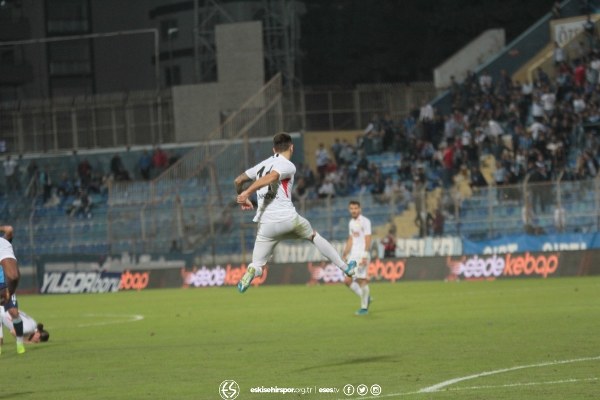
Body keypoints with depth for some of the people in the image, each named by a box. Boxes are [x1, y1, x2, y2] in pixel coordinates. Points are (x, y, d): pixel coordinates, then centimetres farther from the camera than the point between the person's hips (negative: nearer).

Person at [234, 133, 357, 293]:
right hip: (288, 218, -3)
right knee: (314, 236, 26)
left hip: (266, 224, 3)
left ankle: (252, 271, -31)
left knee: (256, 266, 6)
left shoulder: (262, 165, 14)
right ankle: (345, 268, 33)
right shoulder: (288, 166, -2)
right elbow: (271, 177, -20)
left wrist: (242, 198, 36)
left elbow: (238, 181, 17)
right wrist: (247, 192, -28)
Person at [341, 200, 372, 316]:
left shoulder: (365, 221, -7)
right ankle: (365, 298, 18)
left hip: (362, 255, -7)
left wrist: (365, 256, -19)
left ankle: (364, 307, 0)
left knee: (362, 280, -8)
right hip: (352, 255, 8)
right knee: (347, 280, 1)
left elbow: (367, 240, -12)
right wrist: (345, 254, 16)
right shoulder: (351, 223, 16)